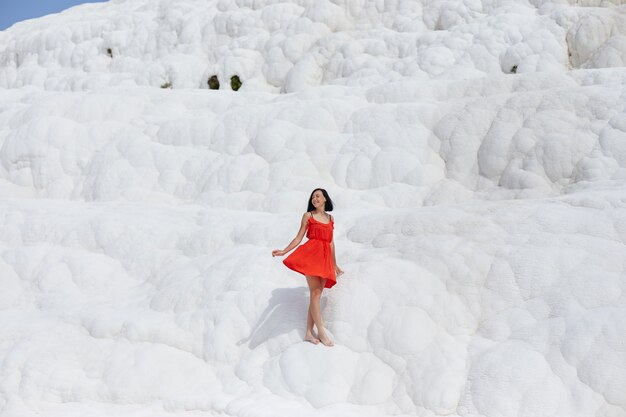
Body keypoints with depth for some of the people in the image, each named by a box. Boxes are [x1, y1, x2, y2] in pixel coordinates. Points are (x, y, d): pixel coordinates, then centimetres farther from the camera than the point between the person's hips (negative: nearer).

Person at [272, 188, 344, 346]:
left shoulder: (330, 218, 19)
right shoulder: (308, 216, 8)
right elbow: (298, 238, 6)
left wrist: (334, 264, 24)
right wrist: (283, 251, -6)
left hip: (325, 258, 4)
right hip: (311, 254, -4)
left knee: (317, 295, 1)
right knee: (315, 292, -13)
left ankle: (309, 333, 4)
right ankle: (321, 332, -10)